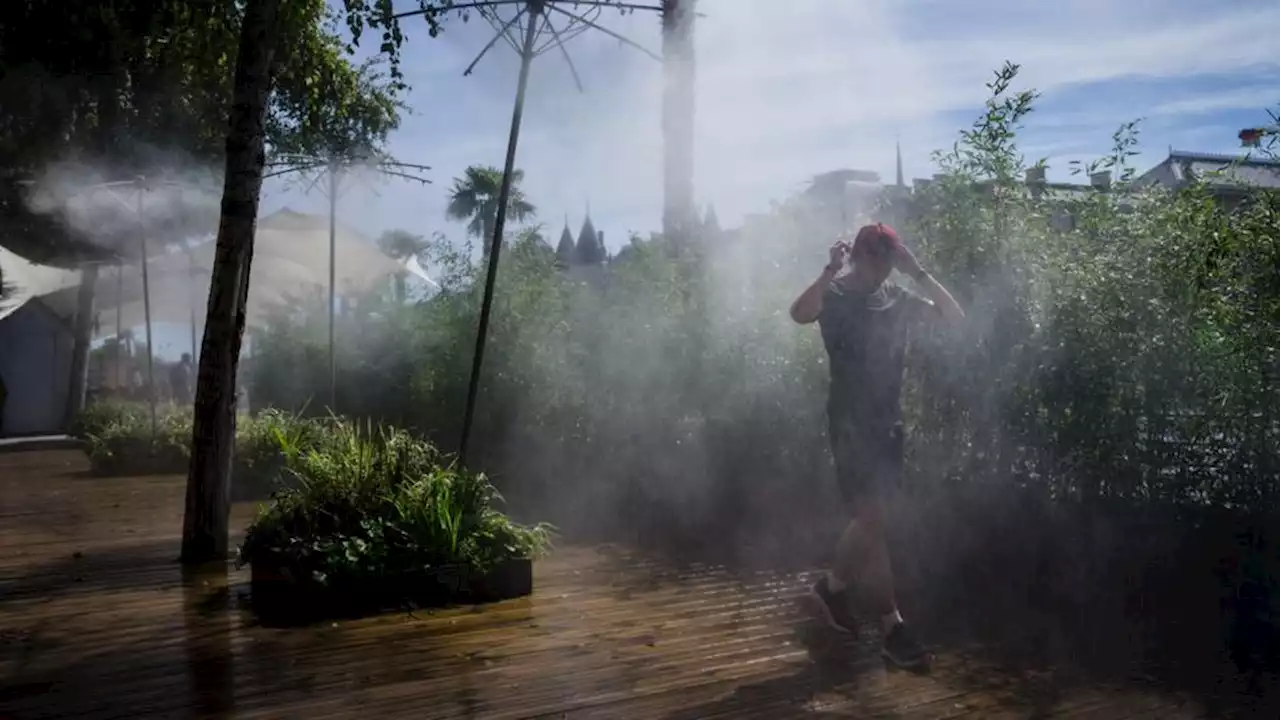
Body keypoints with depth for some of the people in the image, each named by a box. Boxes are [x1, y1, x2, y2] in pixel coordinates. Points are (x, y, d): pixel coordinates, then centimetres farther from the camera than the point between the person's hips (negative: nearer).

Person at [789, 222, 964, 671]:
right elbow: (799, 314, -30)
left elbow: (954, 317, -3)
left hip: (889, 422, 6)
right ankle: (893, 627, 0)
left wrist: (918, 272, -8)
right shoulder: (833, 297, -8)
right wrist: (831, 268, -26)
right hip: (850, 423, -6)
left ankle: (833, 586, 36)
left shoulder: (898, 300, 7)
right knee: (873, 522, -7)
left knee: (869, 520, 15)